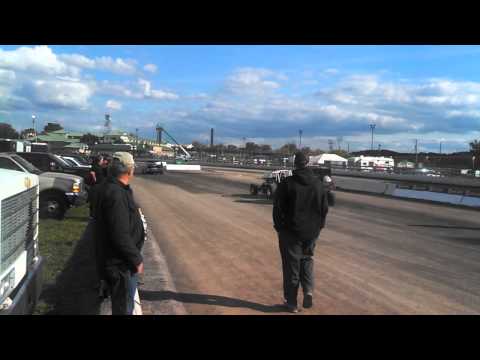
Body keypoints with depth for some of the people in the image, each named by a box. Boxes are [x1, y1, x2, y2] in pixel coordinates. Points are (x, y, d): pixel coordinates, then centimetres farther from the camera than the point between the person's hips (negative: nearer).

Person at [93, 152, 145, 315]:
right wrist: (137, 259, -20)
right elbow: (121, 236, -28)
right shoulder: (115, 194, -26)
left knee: (122, 304, 25)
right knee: (124, 307, 4)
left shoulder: (111, 187, 7)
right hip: (121, 264, -10)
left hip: (120, 260, 10)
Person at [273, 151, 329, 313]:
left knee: (291, 265, 6)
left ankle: (291, 302, 13)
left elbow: (278, 208, -10)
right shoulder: (318, 183, 1)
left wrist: (279, 227, 3)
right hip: (311, 232, 3)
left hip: (290, 232, -3)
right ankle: (308, 290, 1)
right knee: (307, 260, 21)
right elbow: (325, 208, 5)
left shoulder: (287, 183, -12)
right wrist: (318, 226, 15)